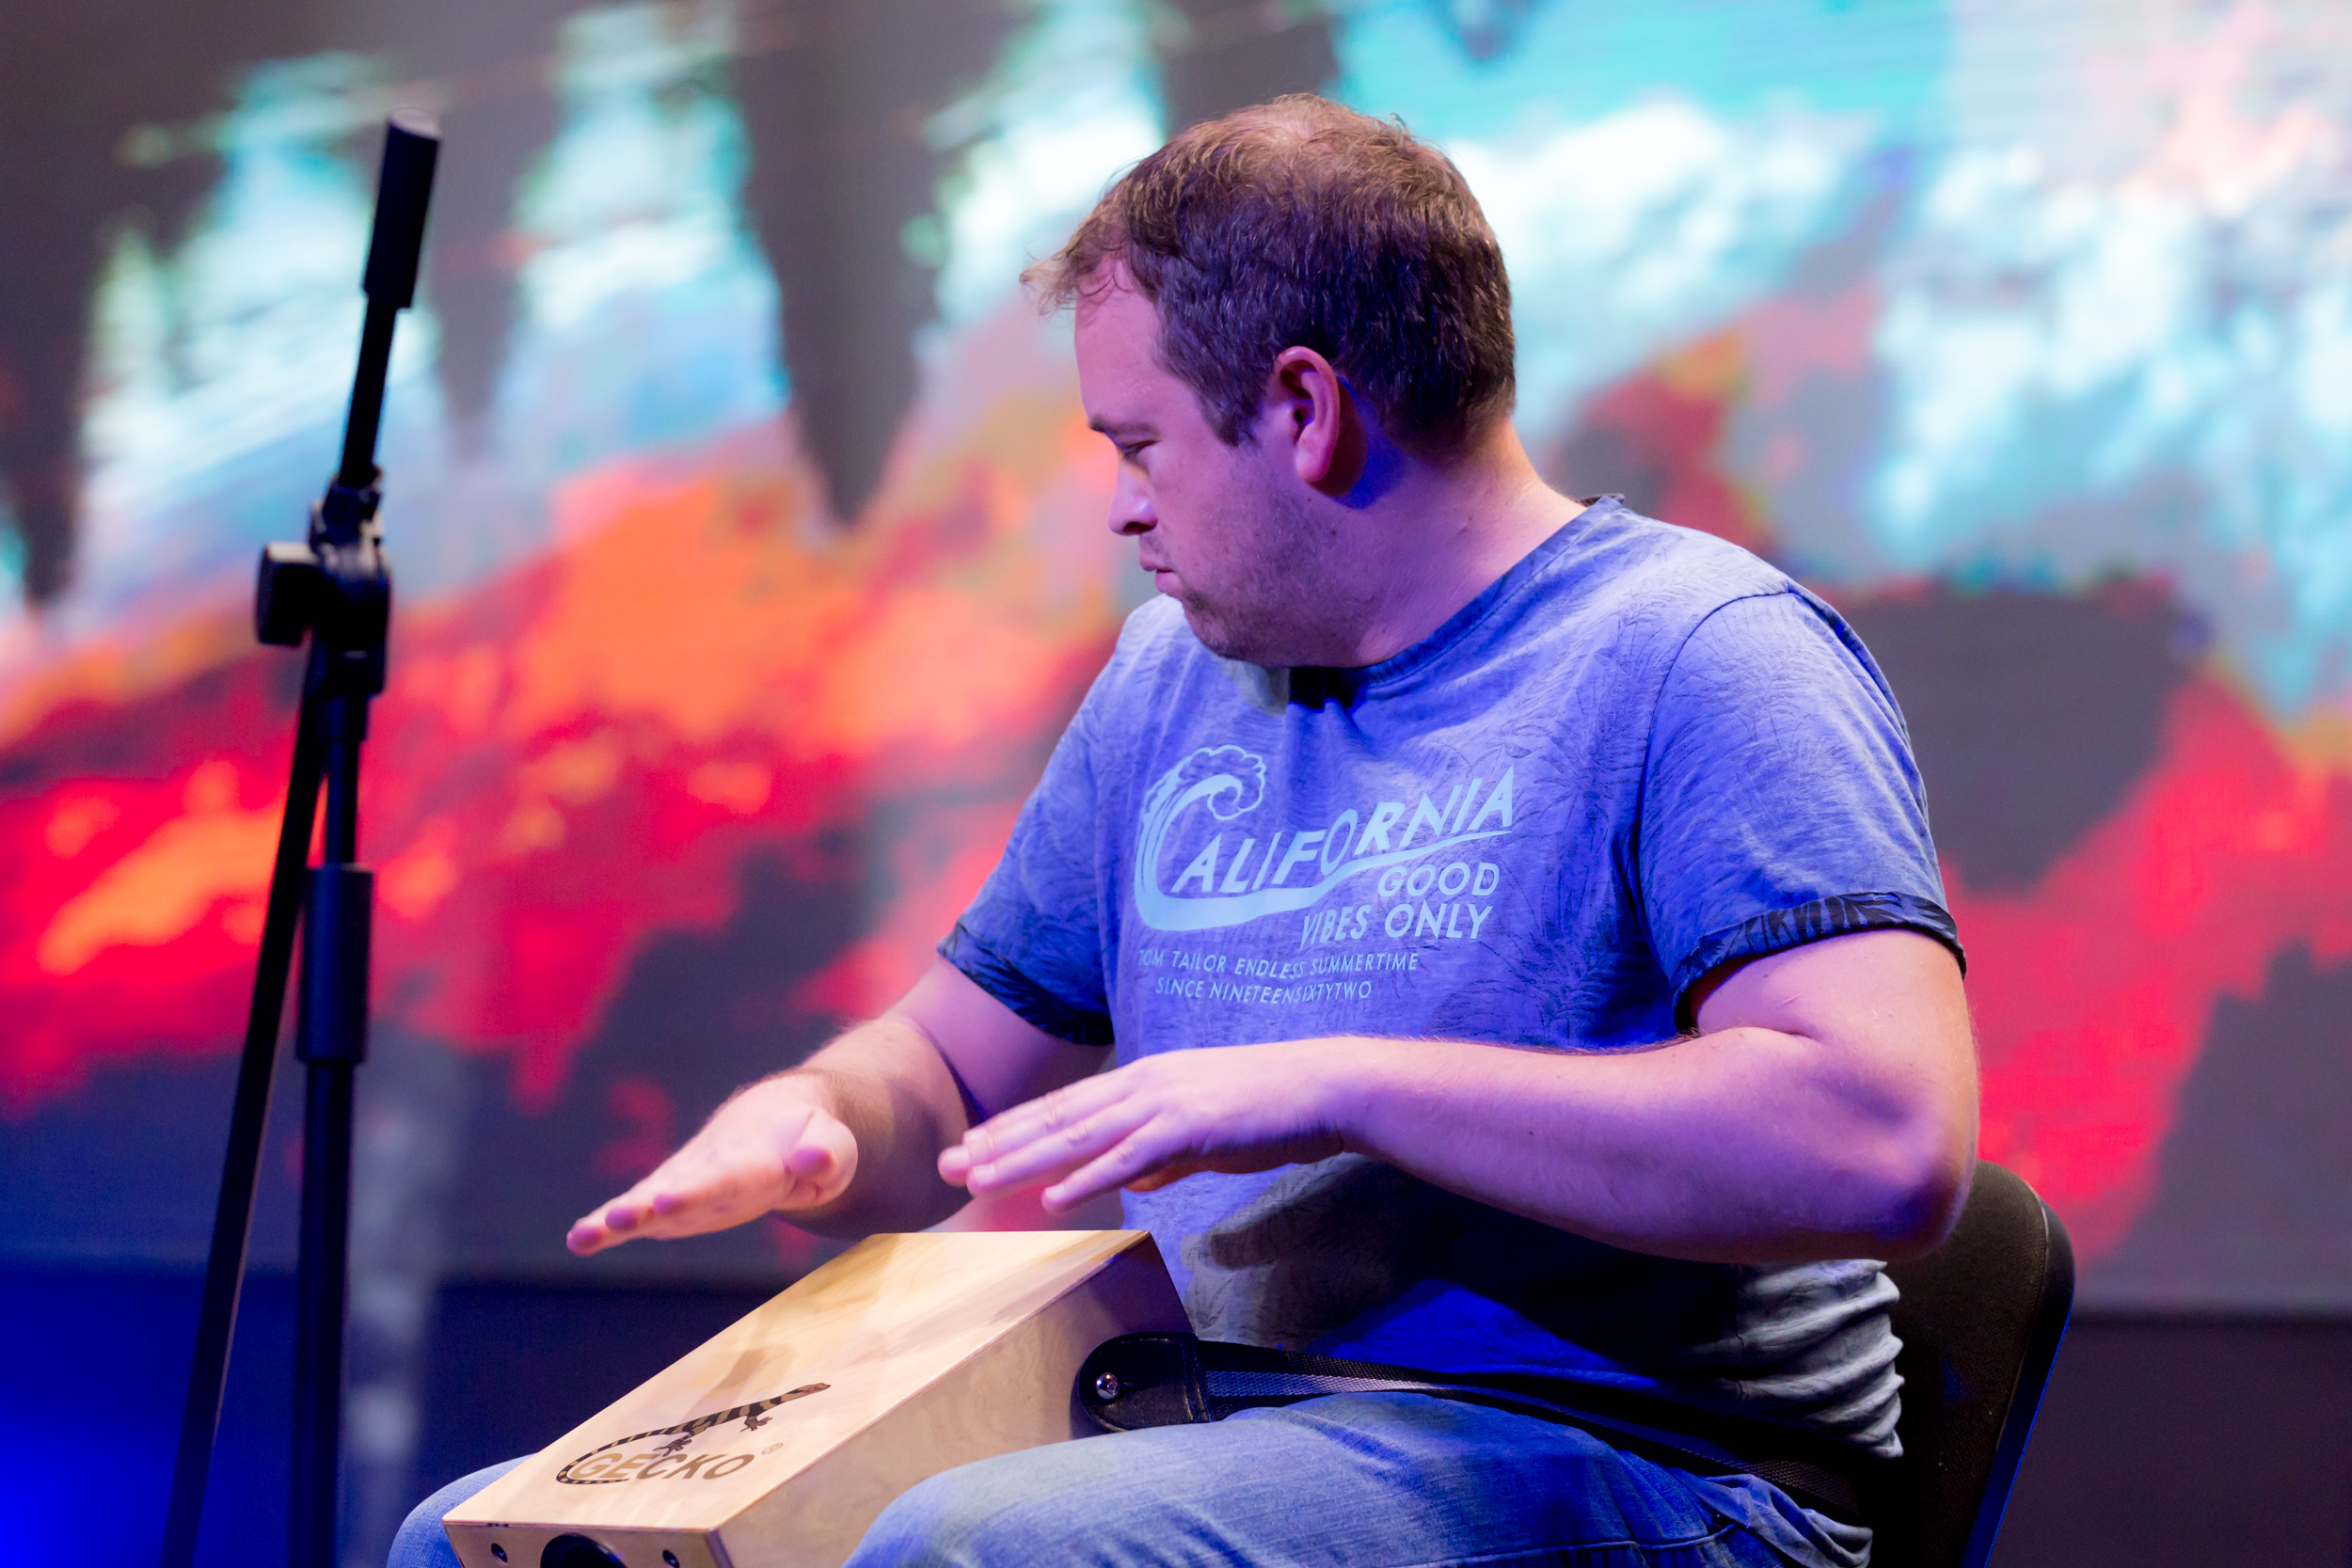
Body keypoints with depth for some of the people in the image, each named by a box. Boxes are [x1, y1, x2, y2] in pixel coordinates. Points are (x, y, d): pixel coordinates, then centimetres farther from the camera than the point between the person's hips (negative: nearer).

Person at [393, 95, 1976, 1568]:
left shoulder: (1694, 659, -9)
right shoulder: (1176, 676, 17)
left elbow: (1888, 1147, -23)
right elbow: (956, 1064, 25)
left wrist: (1336, 1087, -23)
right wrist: (801, 1122, -1)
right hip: (1214, 1436, 8)